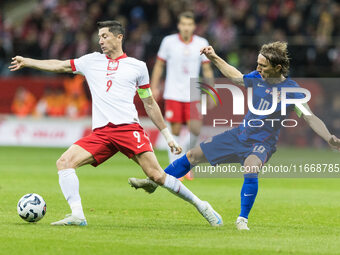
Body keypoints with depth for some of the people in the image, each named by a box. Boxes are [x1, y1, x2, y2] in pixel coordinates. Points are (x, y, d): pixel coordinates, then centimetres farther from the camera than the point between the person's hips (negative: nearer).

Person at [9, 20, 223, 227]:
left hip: (129, 128, -3)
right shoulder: (91, 61, 19)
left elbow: (150, 104, 17)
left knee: (156, 174, -16)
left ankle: (199, 205, -2)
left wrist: (168, 135, 16)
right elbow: (59, 66, 26)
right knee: (64, 162, -15)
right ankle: (77, 215, -19)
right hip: (101, 132, 3)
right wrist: (26, 62, 20)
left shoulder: (137, 66, 12)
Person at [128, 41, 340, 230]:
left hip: (262, 143, -6)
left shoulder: (291, 89, -17)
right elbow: (236, 77, 19)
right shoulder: (258, 78, -1)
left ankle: (243, 220, -23)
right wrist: (215, 58, 17)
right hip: (239, 134, 6)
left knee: (250, 169, -38)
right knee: (193, 156, 9)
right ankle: (154, 182, 28)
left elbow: (311, 118, -17)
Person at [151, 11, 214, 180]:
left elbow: (207, 69, 8)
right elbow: (159, 65, 7)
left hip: (193, 95, 1)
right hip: (173, 94, -1)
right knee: (175, 131, -4)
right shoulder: (169, 41, -2)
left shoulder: (202, 44, 2)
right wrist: (154, 87, 2)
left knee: (195, 130, -10)